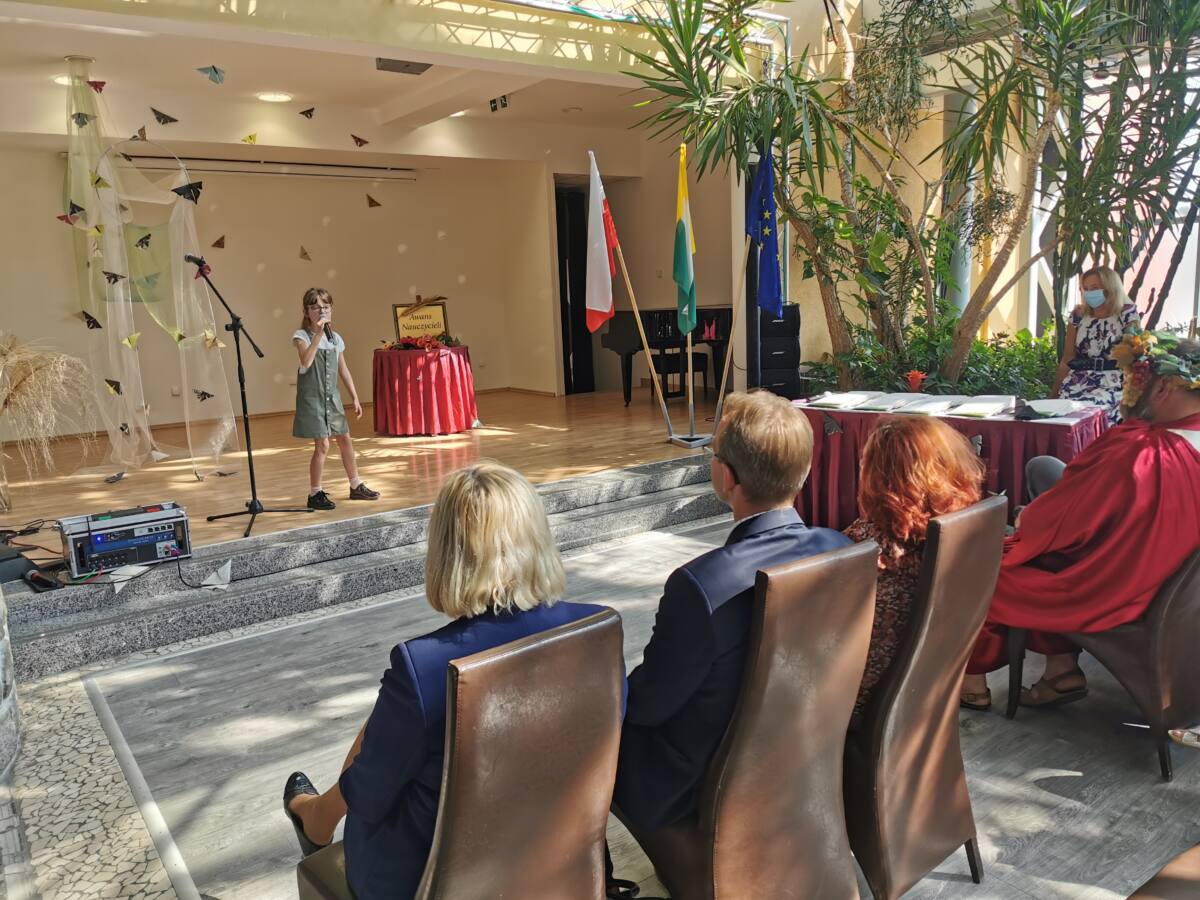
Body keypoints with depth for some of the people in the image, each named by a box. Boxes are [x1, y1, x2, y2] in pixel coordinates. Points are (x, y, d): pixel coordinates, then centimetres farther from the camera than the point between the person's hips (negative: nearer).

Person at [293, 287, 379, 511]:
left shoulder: (335, 338, 8)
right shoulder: (302, 336, -8)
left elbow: (343, 370, 14)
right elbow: (306, 362, -27)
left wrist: (355, 398, 13)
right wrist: (318, 333, -29)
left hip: (332, 396, 6)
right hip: (312, 397, -6)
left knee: (345, 439, 11)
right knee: (322, 445, -8)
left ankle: (356, 486, 25)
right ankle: (315, 494, 4)